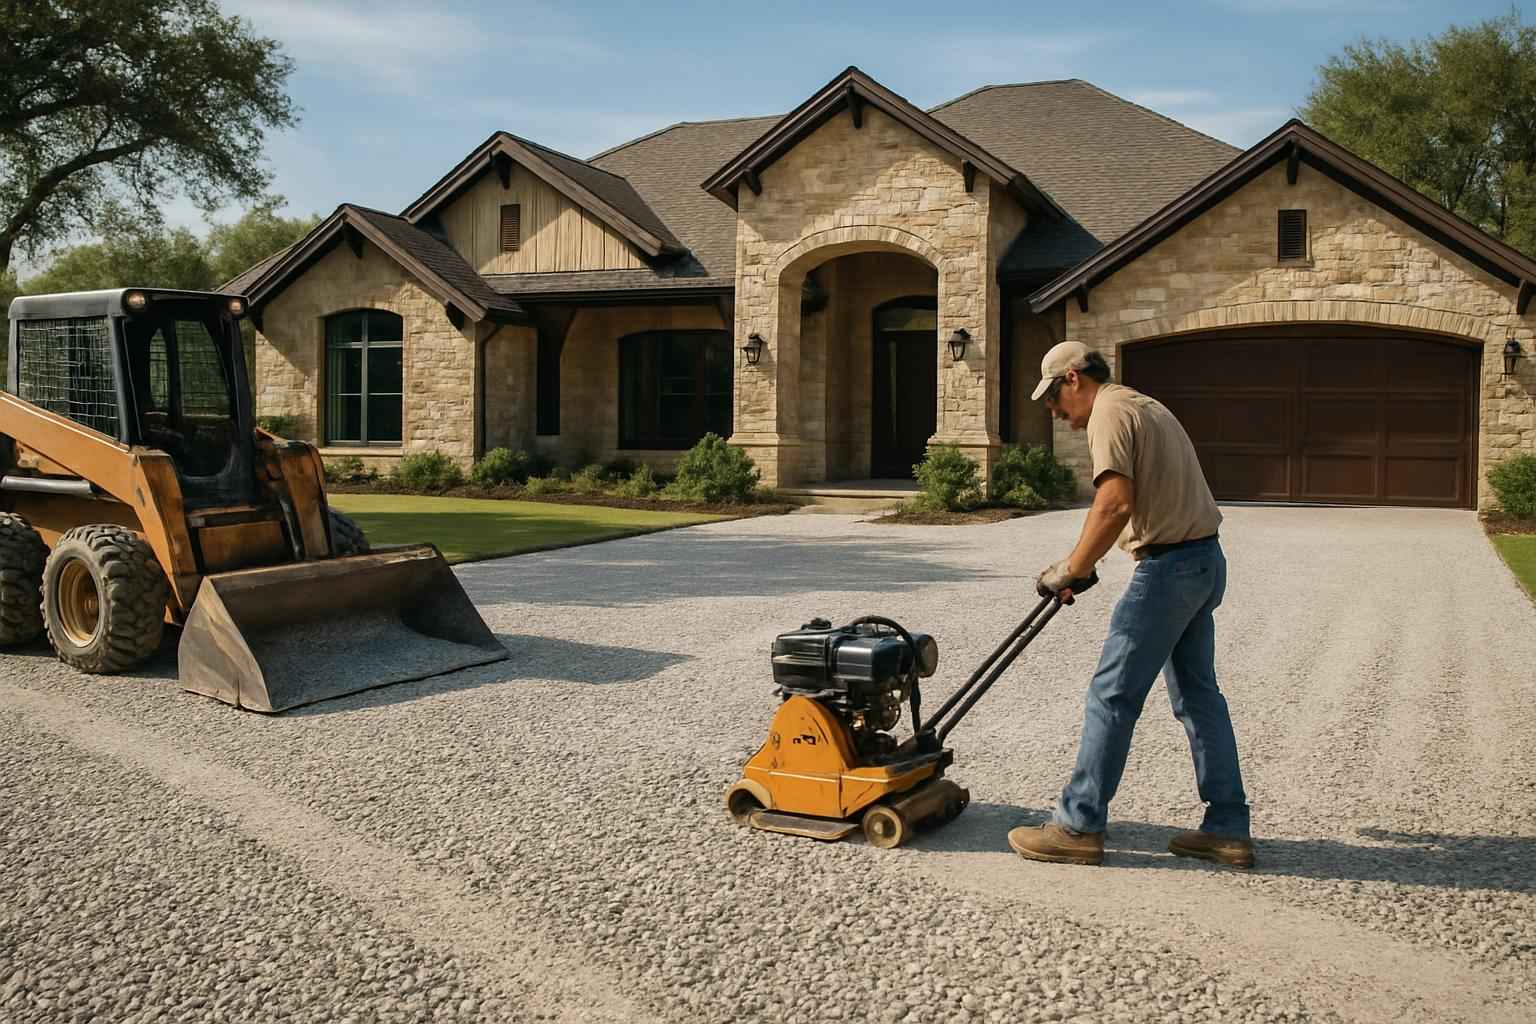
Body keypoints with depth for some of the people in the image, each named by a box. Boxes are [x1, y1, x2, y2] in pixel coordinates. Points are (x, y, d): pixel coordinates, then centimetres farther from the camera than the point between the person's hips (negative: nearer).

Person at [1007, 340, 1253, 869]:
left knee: (1112, 695, -4)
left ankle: (1079, 826, 2)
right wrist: (1080, 562, 28)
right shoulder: (1146, 405, 21)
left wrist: (1070, 571, -17)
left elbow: (1116, 504, -24)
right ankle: (1228, 828, 18)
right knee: (1197, 693, 14)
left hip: (1169, 566, -10)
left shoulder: (1110, 413, -11)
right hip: (1205, 559, 10)